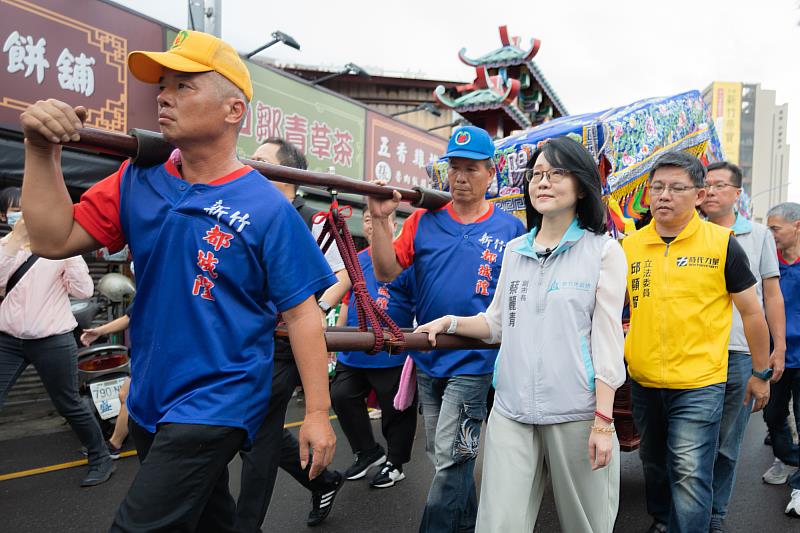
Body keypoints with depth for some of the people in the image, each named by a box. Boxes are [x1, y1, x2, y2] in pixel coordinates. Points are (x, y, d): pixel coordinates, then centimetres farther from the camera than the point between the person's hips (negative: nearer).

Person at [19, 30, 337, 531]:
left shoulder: (269, 208, -16)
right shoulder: (138, 181, 0)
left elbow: (301, 312, -15)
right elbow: (55, 240, -3)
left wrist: (318, 413, -15)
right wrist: (42, 151, -15)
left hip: (216, 402, -6)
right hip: (149, 400, 6)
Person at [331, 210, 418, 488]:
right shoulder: (356, 260, 11)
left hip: (392, 355, -6)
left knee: (396, 409, 7)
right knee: (341, 397, 10)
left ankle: (394, 463, 29)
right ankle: (367, 452, 30)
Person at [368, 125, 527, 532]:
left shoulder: (510, 229, -3)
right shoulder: (424, 220, 1)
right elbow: (386, 272, -6)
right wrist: (380, 219, -18)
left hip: (474, 361, -4)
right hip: (428, 359, 4)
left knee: (451, 460, -2)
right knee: (441, 456, 18)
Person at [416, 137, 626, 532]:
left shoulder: (604, 251, -2)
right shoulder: (514, 251, 10)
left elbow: (607, 339, -6)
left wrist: (603, 421, -9)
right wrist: (451, 323, 1)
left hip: (575, 414, -3)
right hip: (510, 410, 3)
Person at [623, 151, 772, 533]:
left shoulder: (721, 243, -6)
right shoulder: (630, 245, 1)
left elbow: (751, 311, 1)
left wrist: (761, 373, 5)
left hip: (699, 383, -4)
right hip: (642, 380, 4)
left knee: (689, 474, -5)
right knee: (653, 465, 21)